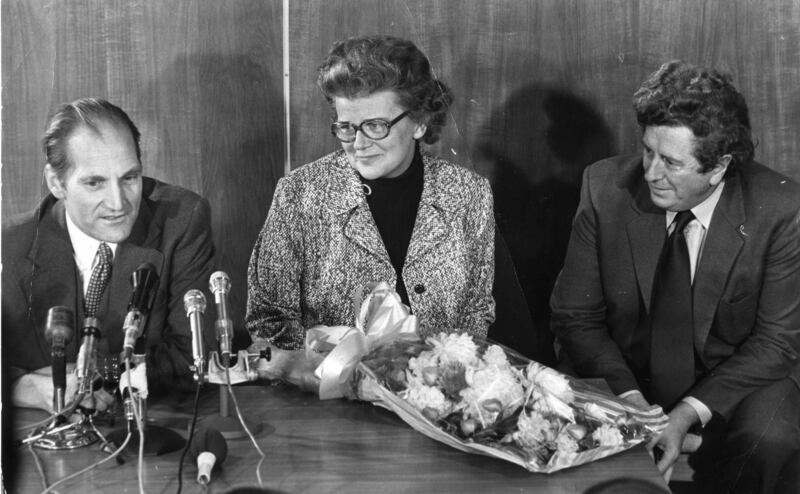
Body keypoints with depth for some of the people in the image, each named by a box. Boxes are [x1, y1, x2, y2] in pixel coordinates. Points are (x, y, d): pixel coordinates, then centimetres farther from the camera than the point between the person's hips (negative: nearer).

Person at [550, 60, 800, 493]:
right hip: (623, 373, 1)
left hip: (735, 381, -1)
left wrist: (691, 413, -22)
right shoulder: (606, 186, -11)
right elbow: (575, 317, -6)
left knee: (764, 437, -33)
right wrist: (630, 398, -21)